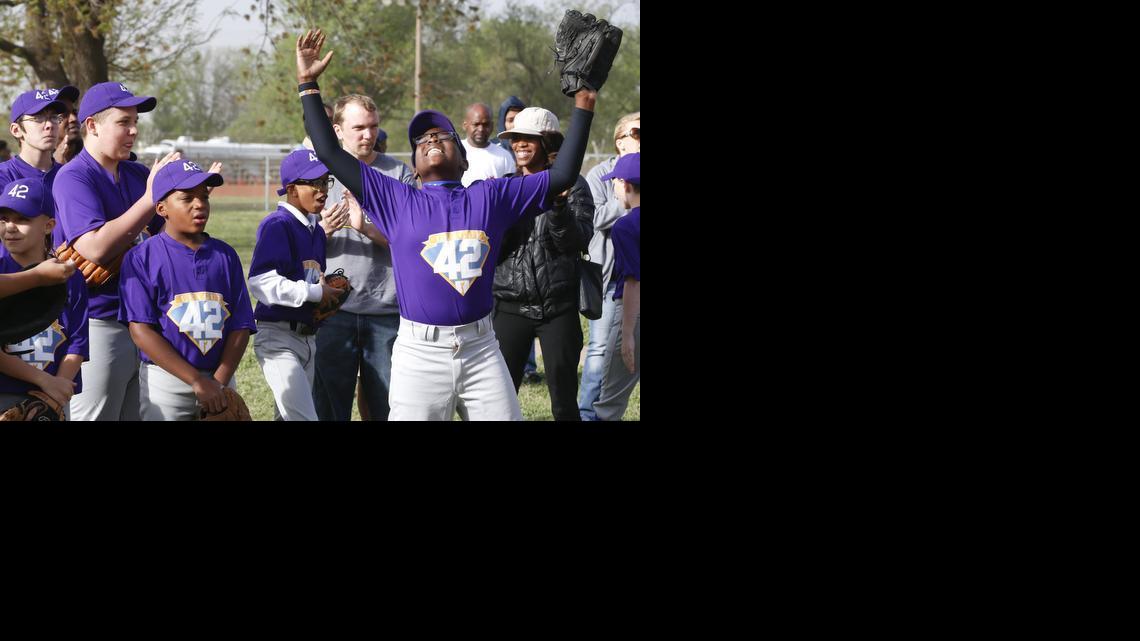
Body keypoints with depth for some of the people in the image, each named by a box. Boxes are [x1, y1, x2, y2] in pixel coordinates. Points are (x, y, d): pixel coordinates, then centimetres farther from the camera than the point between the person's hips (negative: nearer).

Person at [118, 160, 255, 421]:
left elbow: (241, 326, 6)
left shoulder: (225, 256, 8)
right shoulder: (141, 258, -4)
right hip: (166, 379, -3)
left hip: (221, 378, 3)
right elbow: (141, 330, -11)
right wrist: (197, 381, -16)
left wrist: (219, 382, -9)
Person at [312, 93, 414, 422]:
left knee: (385, 406, 5)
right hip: (334, 308, 0)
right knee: (330, 406, 3)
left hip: (387, 310, 0)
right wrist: (325, 230, -16)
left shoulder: (399, 173, 4)